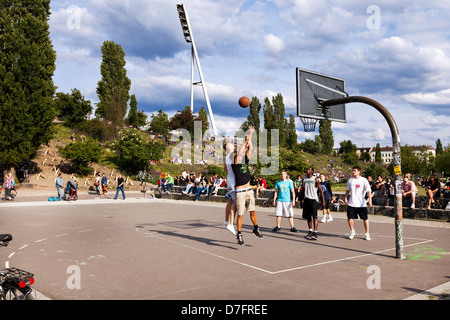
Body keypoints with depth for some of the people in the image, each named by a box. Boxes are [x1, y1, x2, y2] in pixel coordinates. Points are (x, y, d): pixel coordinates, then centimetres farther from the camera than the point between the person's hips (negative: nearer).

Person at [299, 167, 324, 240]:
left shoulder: (315, 179, -4)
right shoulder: (304, 179, 12)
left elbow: (320, 189, -5)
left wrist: (323, 199, -11)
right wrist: (301, 198, 16)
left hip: (314, 199, -6)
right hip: (306, 199, 6)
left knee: (314, 217, -9)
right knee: (308, 216, 9)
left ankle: (315, 233, -9)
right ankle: (310, 231, 21)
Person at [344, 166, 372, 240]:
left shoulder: (364, 180, -5)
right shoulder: (350, 180, 8)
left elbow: (369, 191, -8)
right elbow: (348, 190, 19)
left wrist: (370, 200, -17)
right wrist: (346, 198, 9)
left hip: (362, 204, -3)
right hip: (351, 203, 3)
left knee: (365, 219, 2)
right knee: (349, 218, 1)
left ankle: (367, 233, 17)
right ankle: (352, 231, 23)